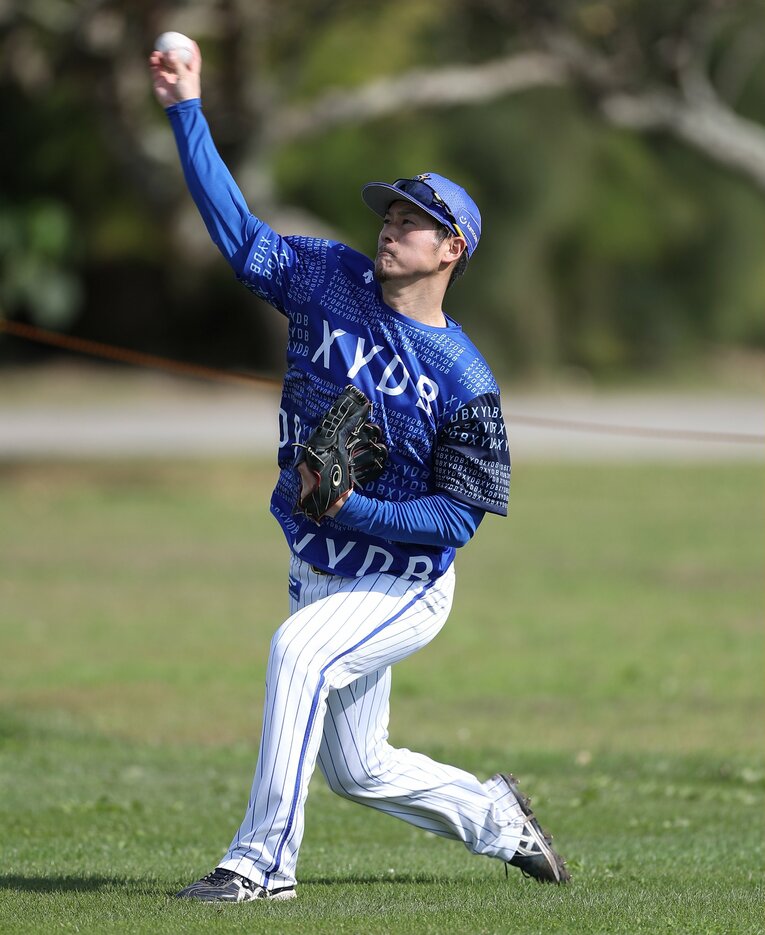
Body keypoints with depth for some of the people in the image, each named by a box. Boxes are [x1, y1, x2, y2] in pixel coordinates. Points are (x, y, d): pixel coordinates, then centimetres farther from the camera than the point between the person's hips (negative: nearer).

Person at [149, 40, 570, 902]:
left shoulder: (463, 381, -16)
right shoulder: (330, 281, -2)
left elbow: (457, 518, -15)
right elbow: (238, 231, -1)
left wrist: (353, 509, -27)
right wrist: (187, 112, -8)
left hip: (405, 586, -6)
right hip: (321, 572, 6)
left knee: (300, 649, -34)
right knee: (360, 772, 16)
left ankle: (263, 860, -32)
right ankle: (493, 817, 43)